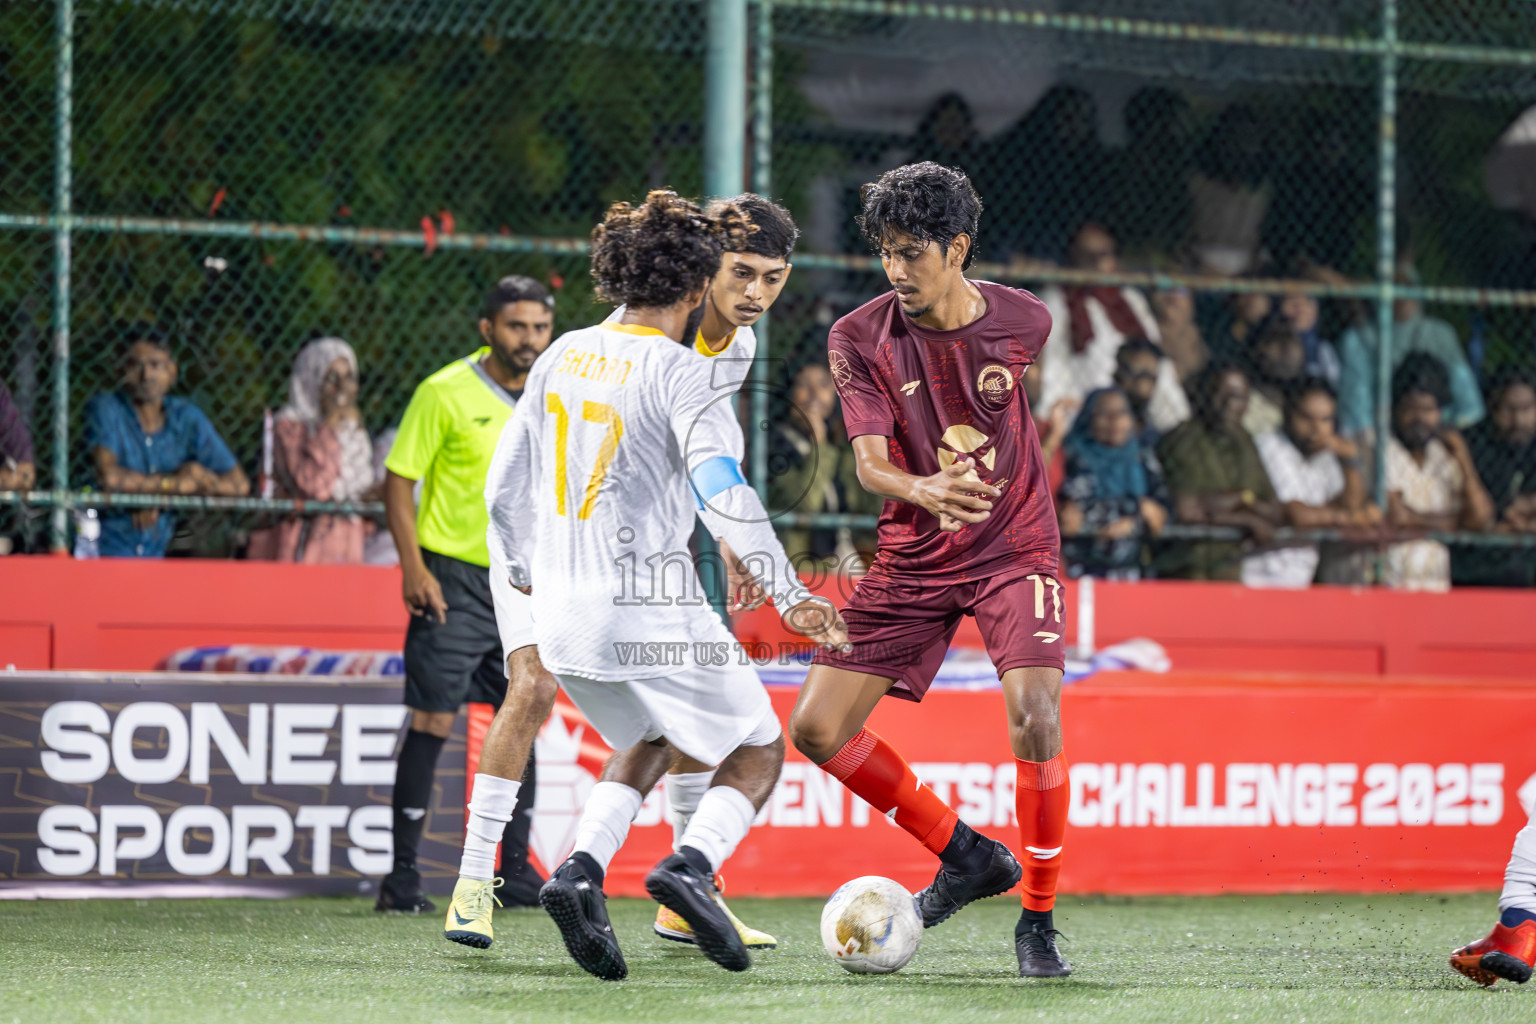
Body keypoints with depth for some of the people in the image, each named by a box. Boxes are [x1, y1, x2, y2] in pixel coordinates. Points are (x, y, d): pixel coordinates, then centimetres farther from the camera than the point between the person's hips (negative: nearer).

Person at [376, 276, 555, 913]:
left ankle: (515, 869, 15)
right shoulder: (445, 393, -7)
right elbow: (398, 479, -5)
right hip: (455, 579, -5)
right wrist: (413, 567, -14)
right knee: (431, 721, -7)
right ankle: (403, 873, -4)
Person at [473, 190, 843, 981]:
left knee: (647, 744, 27)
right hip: (652, 613, -6)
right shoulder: (681, 374, -11)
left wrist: (526, 574, 31)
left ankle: (580, 870, 3)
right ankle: (692, 866, -17)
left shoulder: (563, 356, 9)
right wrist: (789, 595, -20)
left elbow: (505, 487, 15)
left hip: (561, 612, 7)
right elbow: (723, 494, -23)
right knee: (758, 752, 10)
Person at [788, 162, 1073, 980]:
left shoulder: (1023, 322, -8)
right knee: (817, 730, -5)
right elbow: (871, 461, -19)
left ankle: (1038, 920, -8)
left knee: (1034, 714, -25)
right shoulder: (858, 340, -10)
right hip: (912, 558, 2)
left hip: (1013, 547, -2)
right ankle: (966, 855, 15)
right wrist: (925, 490, -39)